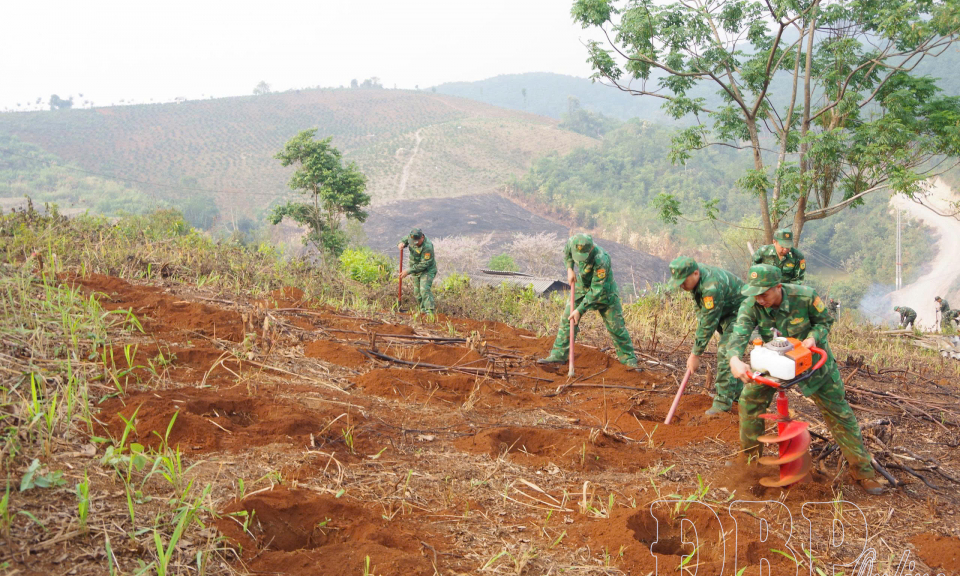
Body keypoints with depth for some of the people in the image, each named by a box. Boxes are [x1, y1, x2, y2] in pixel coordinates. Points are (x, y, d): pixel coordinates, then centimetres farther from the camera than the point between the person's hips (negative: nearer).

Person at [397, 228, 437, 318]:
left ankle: (430, 311, -25)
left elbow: (423, 265, -29)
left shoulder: (427, 247, -30)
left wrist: (408, 271, -28)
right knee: (417, 292, 10)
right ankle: (422, 310, 25)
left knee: (424, 289, -24)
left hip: (427, 271, -8)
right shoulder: (412, 237, -8)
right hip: (416, 270, 8)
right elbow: (405, 240, 13)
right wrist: (401, 243, -15)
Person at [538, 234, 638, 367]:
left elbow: (596, 290, -34)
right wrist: (569, 269, -5)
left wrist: (580, 310, -34)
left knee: (616, 326, 0)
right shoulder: (574, 243, -22)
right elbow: (566, 250, 7)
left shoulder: (601, 260, -39)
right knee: (567, 319, -3)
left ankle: (628, 358, 15)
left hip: (604, 290, -5)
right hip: (582, 287, 5)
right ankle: (558, 355, 3)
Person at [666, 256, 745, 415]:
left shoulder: (712, 287, -38)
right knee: (725, 350, 16)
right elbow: (701, 308, 9)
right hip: (724, 312, 10)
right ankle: (736, 392, 30)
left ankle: (723, 402, -18)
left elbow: (709, 324, -33)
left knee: (726, 352, -20)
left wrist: (695, 354, -28)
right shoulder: (694, 276, -9)